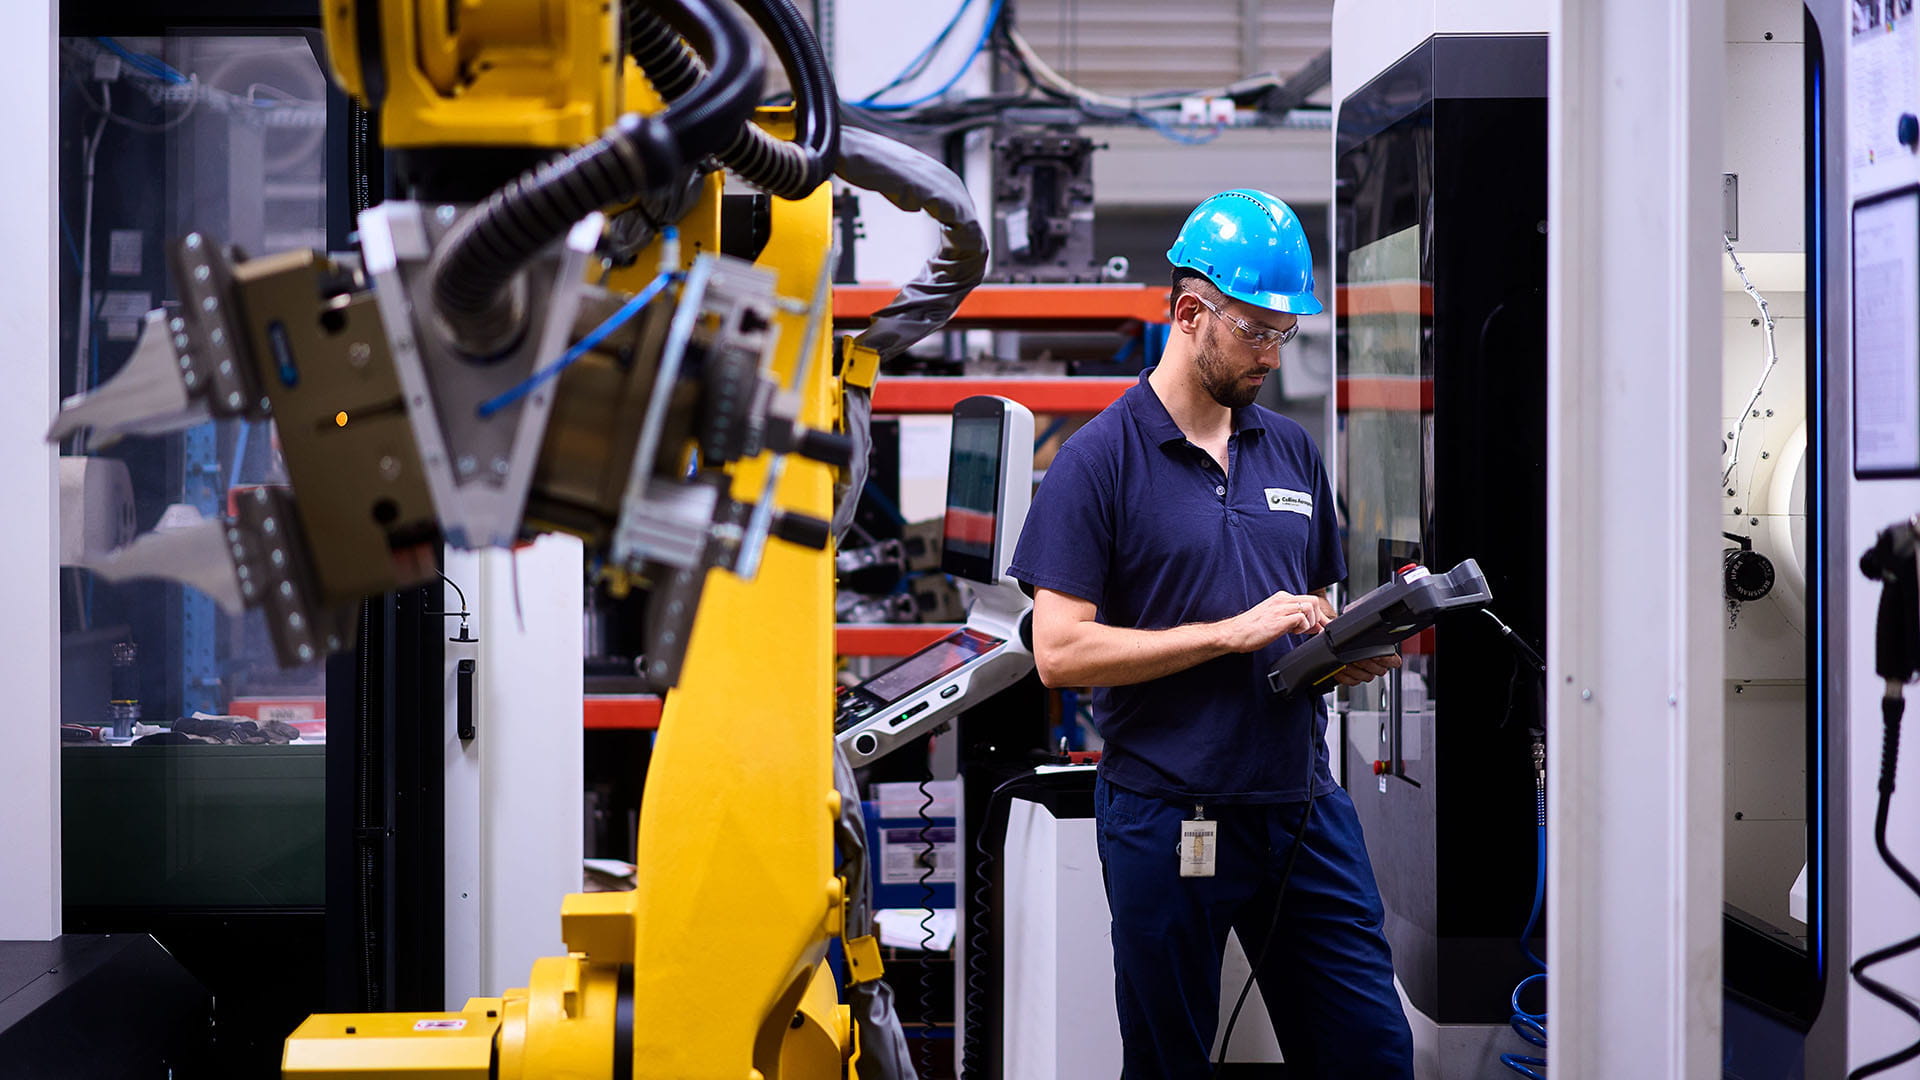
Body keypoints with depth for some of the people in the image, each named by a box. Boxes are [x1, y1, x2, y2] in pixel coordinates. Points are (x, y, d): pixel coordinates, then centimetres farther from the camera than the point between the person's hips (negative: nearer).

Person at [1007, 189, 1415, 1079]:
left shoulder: (1290, 449, 13)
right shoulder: (1100, 460, -6)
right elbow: (1060, 652, -13)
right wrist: (1232, 633, -17)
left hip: (1305, 808, 5)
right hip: (1171, 825, -5)